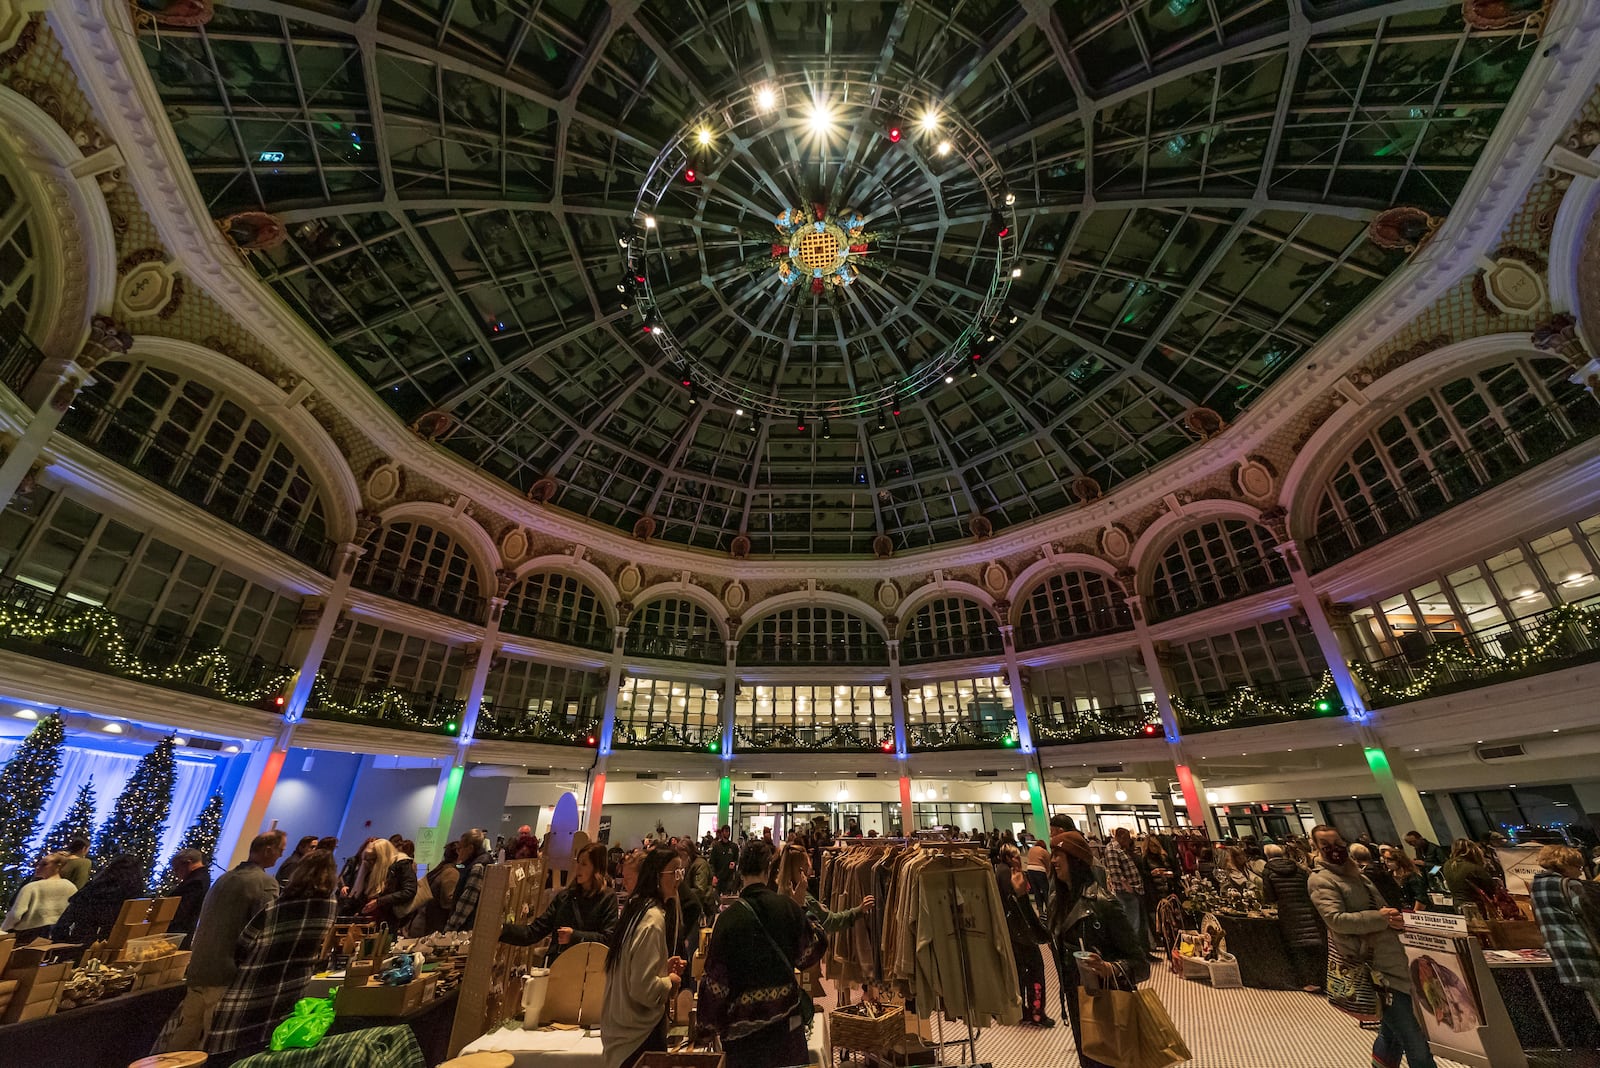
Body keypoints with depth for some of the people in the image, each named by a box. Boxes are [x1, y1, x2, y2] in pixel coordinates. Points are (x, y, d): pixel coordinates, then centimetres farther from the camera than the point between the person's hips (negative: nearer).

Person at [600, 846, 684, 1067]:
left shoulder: (637, 908, 3)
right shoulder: (654, 918, -26)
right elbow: (644, 988, -28)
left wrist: (664, 966, 4)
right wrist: (670, 981, -11)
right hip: (640, 1031, -9)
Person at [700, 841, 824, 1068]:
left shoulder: (729, 917, -17)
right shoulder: (787, 906, -12)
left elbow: (716, 976, -11)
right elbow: (812, 948, 1)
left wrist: (713, 1020, 4)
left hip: (744, 1018, -1)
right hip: (787, 1013, 2)